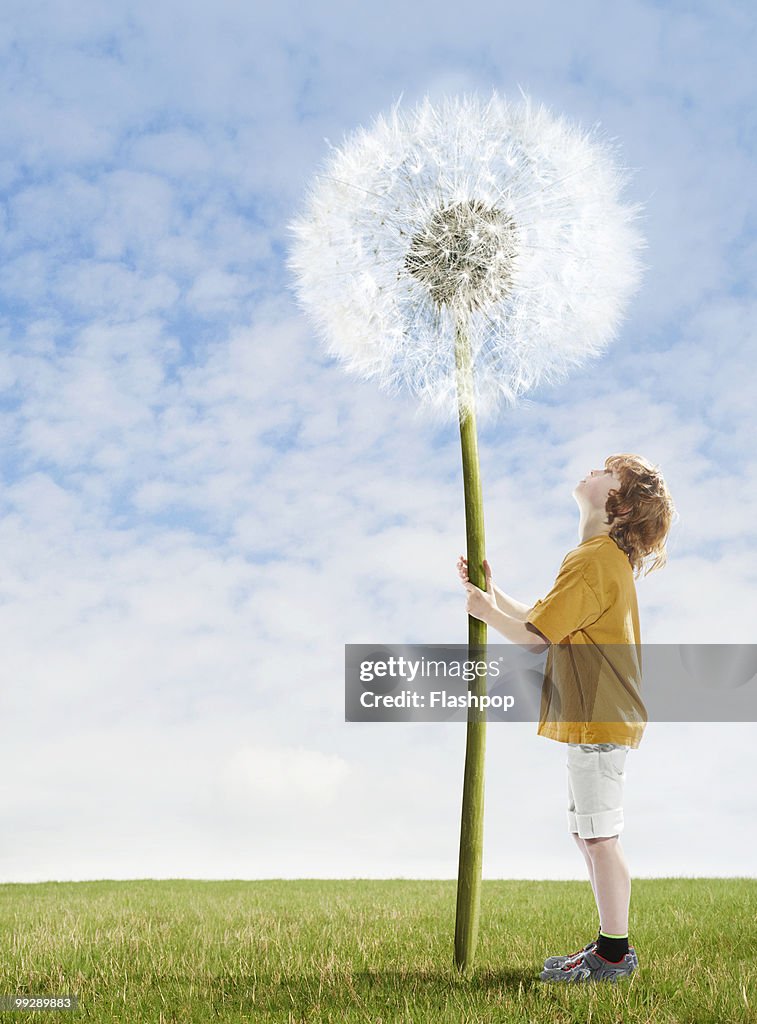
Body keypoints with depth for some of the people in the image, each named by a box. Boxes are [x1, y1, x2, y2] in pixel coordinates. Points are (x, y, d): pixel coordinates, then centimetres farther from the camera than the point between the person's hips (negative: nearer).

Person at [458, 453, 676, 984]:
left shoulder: (594, 560, -16)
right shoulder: (608, 557, 18)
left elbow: (535, 637, -17)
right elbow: (544, 621, 20)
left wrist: (488, 613, -1)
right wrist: (493, 592, 16)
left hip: (597, 720, -11)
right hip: (591, 718, 11)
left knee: (600, 836, -2)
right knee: (589, 834, 15)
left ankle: (615, 954, 8)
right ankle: (612, 946, 25)